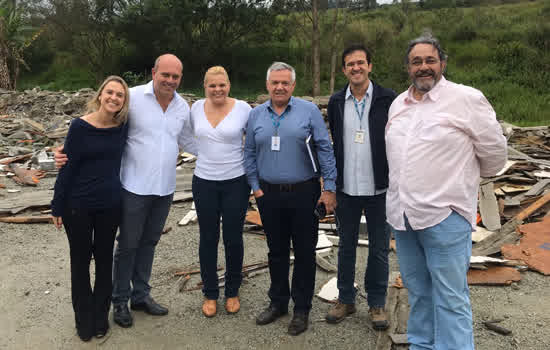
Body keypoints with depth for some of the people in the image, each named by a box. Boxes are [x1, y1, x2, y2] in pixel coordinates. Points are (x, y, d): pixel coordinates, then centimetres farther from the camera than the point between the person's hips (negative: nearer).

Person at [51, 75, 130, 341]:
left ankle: (100, 317, 32)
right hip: (78, 206, -3)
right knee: (80, 261, 12)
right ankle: (84, 320, 30)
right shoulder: (80, 126, -12)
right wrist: (57, 207, -6)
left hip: (110, 205, 3)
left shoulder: (122, 126, -3)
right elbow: (67, 168, -9)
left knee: (104, 259, 14)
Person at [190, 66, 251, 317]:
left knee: (233, 239, 8)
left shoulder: (243, 108, -6)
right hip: (204, 183, 2)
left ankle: (232, 292, 27)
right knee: (208, 239, 10)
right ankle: (210, 294, 25)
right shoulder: (196, 108, 2)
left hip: (236, 183, -2)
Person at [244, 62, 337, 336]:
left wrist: (329, 188, -8)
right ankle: (278, 302, 30)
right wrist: (255, 187, 5)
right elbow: (250, 154, 12)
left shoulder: (309, 111, -2)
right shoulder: (256, 115, 7)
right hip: (269, 195, 3)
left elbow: (325, 150, -4)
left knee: (304, 253, 5)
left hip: (304, 193, -3)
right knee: (276, 251, 14)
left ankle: (301, 308, 20)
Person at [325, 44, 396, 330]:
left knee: (379, 249, 9)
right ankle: (346, 299, 30)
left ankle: (376, 303, 26)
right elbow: (334, 144, 10)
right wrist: (332, 183, 8)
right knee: (346, 246, 15)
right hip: (346, 189, 3)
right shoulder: (336, 102, 5)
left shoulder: (388, 99, -5)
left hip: (379, 189, -2)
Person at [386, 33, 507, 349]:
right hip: (402, 215, 6)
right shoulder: (398, 104, 10)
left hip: (445, 216, -6)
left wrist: (466, 176, 14)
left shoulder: (467, 99, -8)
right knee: (418, 292, 18)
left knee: (450, 299, 0)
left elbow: (494, 152, 0)